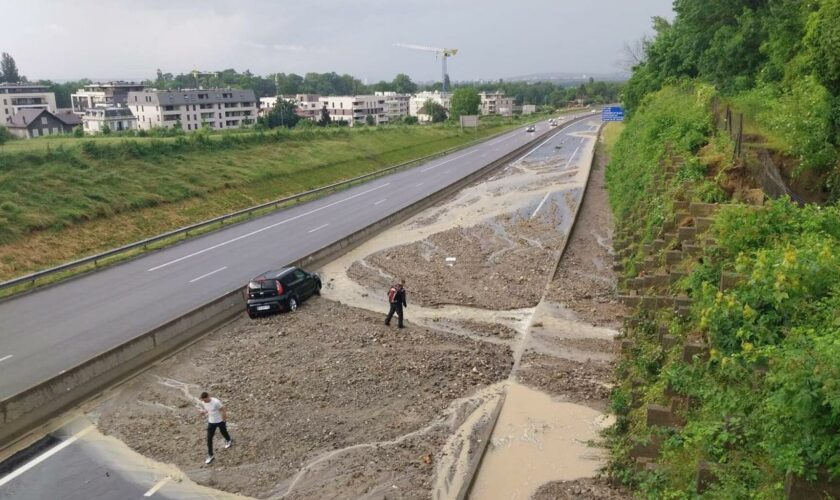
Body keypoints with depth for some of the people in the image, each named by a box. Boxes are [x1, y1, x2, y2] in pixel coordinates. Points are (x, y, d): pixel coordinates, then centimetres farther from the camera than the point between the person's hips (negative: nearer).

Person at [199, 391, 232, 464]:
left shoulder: (216, 402, -31)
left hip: (220, 421, -4)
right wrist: (203, 412, -15)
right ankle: (210, 455, 11)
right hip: (211, 422, 4)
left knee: (224, 433, 21)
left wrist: (224, 421, -14)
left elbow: (223, 411, -20)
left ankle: (228, 441, 56)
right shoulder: (203, 403, -12)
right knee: (209, 438, 0)